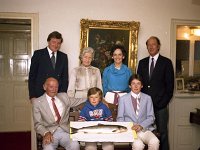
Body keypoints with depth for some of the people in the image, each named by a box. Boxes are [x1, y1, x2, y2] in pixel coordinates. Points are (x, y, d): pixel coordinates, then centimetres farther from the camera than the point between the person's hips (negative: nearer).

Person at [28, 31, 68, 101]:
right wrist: (32, 96, -6)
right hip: (40, 95, -2)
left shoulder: (63, 56, 10)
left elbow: (65, 77, 10)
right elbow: (32, 76, 0)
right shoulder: (38, 54, 1)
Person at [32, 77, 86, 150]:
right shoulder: (37, 102, 3)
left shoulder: (64, 96, 13)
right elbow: (38, 124, 0)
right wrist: (46, 133, -19)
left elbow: (78, 101, 22)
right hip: (50, 133, -2)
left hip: (65, 131, 2)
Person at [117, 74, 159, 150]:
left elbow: (151, 117, 6)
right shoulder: (123, 99, 8)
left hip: (144, 129, 2)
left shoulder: (147, 98, 12)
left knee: (155, 142, -29)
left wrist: (141, 126, -12)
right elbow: (120, 118, 7)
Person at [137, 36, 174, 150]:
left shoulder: (166, 62, 2)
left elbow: (170, 84, -1)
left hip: (160, 104, -3)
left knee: (162, 132, 3)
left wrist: (164, 102, -8)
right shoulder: (142, 62, 13)